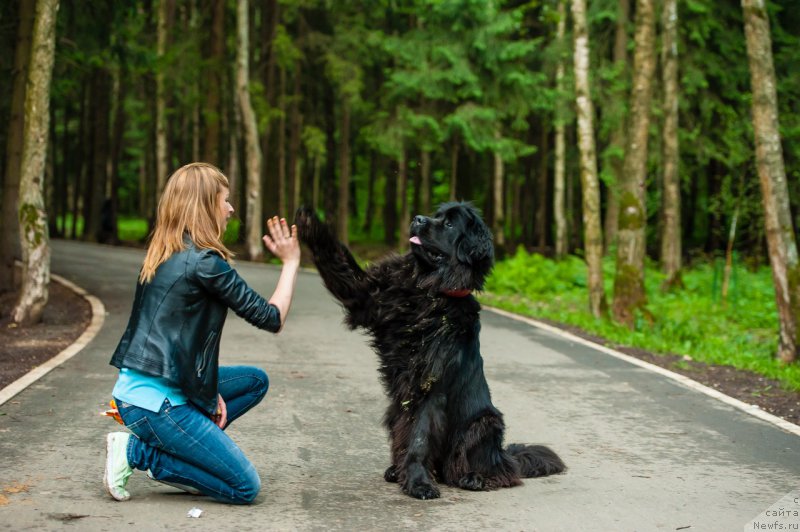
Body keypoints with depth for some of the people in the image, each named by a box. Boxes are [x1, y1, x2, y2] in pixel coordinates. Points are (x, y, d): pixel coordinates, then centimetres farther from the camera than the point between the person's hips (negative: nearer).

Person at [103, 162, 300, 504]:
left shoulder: (161, 255, 10)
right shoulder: (205, 262, -17)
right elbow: (272, 319, -10)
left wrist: (210, 389, 7)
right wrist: (290, 262, 2)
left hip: (135, 388, 9)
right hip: (157, 403, -9)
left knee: (255, 381, 21)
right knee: (246, 489, -1)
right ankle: (137, 452, -4)